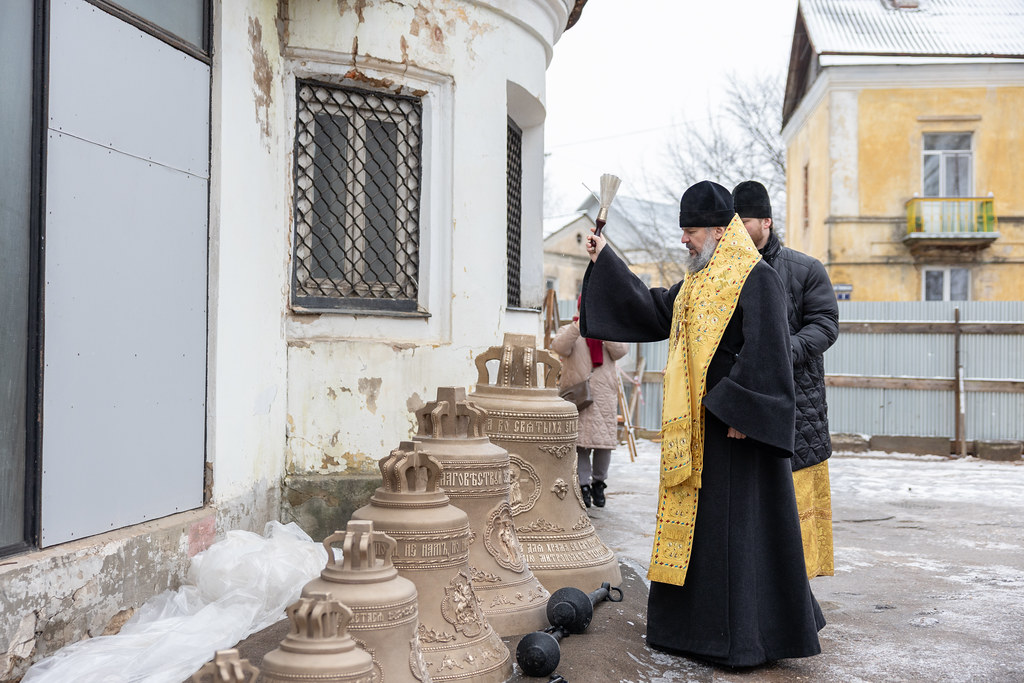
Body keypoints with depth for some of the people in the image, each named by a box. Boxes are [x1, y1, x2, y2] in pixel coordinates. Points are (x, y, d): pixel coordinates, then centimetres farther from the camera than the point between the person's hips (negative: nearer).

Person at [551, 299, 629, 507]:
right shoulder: (569, 330, 10)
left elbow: (621, 350, -3)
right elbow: (560, 347, -12)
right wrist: (579, 325, -21)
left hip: (604, 395, 2)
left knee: (604, 441, 1)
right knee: (581, 441, -5)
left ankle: (599, 483, 16)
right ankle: (583, 484, 3)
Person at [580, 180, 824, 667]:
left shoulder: (755, 279, -11)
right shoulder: (695, 283, 16)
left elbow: (764, 352, -19)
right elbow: (650, 309, 25)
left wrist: (740, 414, -24)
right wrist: (605, 262, 23)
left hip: (735, 426, -9)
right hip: (698, 428, 9)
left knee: (737, 524, -4)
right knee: (696, 521, 13)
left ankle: (746, 635, 7)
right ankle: (699, 623, 24)